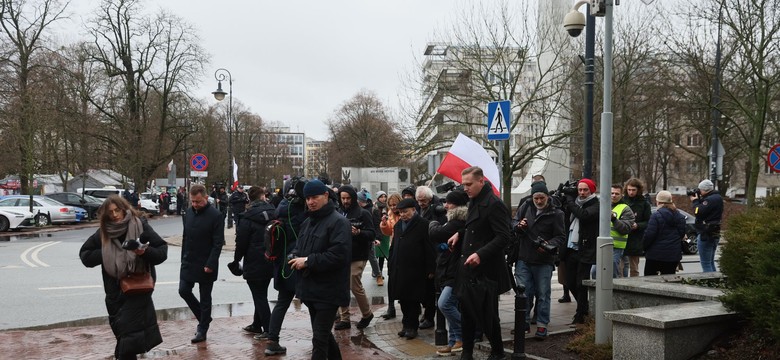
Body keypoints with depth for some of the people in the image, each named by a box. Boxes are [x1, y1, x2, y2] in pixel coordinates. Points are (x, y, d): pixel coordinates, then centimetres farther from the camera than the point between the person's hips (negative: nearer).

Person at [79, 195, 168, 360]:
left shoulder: (140, 226, -7)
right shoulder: (103, 233, 2)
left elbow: (162, 250, -6)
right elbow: (85, 255, 9)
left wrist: (146, 252, -25)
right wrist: (105, 253, -7)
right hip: (115, 292, 4)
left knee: (130, 335, -6)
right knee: (121, 331, 12)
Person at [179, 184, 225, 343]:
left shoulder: (216, 216, -14)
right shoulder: (189, 214, 6)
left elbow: (218, 243, -16)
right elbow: (185, 238, 14)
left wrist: (210, 264, -20)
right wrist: (184, 259, 10)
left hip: (206, 265, -6)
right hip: (189, 263, 6)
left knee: (205, 298, 4)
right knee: (184, 291, 5)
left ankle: (202, 330, 17)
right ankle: (203, 318, 26)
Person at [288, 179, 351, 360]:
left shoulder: (338, 222, -14)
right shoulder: (307, 222, 13)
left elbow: (339, 255, -25)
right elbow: (300, 248, 21)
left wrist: (308, 261, -21)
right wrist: (296, 258, -4)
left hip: (328, 291, -9)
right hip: (311, 288, 9)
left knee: (319, 338, -5)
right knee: (323, 333, 20)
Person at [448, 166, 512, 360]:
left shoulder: (494, 204, -16)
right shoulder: (474, 202, 11)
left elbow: (503, 237, -22)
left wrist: (480, 254, -30)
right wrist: (460, 235, 10)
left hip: (486, 269, -8)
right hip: (469, 267, 8)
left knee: (488, 314, 2)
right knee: (467, 310, 12)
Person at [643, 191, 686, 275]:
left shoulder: (656, 216, -15)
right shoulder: (680, 217, 6)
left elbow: (649, 235, -17)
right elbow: (682, 233, 13)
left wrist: (644, 246, -2)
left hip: (656, 254, -5)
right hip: (674, 255, 5)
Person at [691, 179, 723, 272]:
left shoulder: (710, 199, -19)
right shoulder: (717, 197, 13)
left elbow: (698, 212, -21)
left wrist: (695, 201, -6)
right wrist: (699, 200, 4)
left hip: (706, 235, -10)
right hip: (715, 234, 10)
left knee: (706, 264, -5)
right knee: (710, 262, 19)